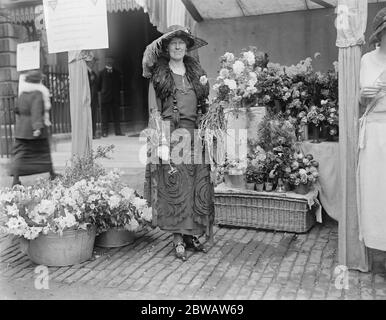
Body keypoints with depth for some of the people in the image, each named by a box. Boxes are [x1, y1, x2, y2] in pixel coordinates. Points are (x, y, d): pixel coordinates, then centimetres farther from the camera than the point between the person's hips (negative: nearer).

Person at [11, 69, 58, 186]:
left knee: (20, 152, 2)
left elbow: (18, 109, 16)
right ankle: (51, 173, 23)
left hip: (21, 127, 5)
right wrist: (37, 127, -29)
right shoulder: (38, 93, -12)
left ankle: (16, 178, -8)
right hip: (34, 127, -5)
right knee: (43, 151, 10)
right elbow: (36, 111, -23)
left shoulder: (22, 92, 8)